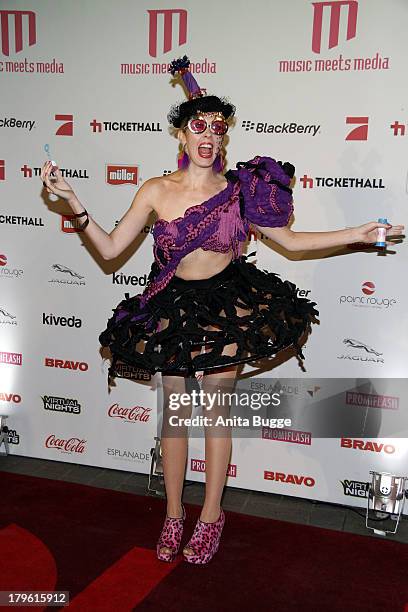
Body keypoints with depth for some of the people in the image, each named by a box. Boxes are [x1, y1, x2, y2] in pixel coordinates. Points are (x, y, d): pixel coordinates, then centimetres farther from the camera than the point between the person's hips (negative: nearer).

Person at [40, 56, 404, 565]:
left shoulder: (240, 191, -5)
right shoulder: (157, 190, -5)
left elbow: (291, 240, 3)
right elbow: (111, 247, -3)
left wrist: (359, 234, -3)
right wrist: (73, 202, -12)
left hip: (228, 306, -1)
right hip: (172, 308, 1)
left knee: (216, 410, 5)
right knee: (174, 410, 10)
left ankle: (211, 514, 24)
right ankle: (174, 515, 27)